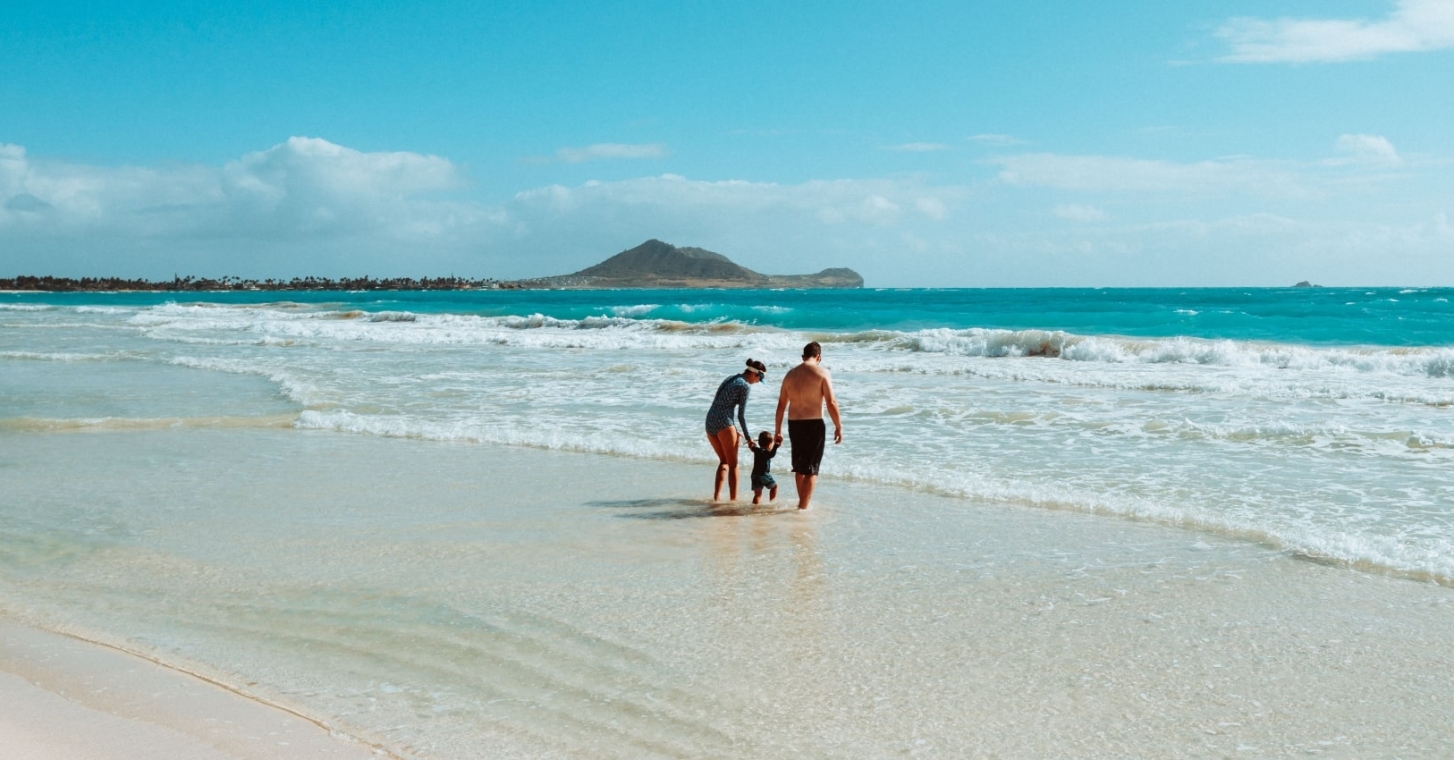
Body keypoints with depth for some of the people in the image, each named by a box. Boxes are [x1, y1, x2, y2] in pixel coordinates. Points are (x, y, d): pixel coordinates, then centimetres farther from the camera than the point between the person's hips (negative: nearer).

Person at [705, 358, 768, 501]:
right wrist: (748, 438, 3)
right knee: (733, 464, 3)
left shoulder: (730, 379, 20)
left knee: (724, 461, 20)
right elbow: (741, 415, -6)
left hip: (710, 421, 8)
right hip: (723, 423, -8)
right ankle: (734, 499, 2)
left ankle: (716, 496, 13)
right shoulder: (745, 386, -5)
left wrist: (734, 431, 22)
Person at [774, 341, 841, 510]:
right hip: (814, 424, -5)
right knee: (811, 469, 2)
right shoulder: (822, 373, -7)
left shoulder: (790, 374, 8)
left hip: (794, 424, 5)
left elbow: (781, 404, 10)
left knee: (799, 466, 20)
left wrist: (778, 430, 16)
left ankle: (802, 501, 34)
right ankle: (803, 506, -1)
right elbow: (831, 403, -13)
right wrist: (838, 426, -5)